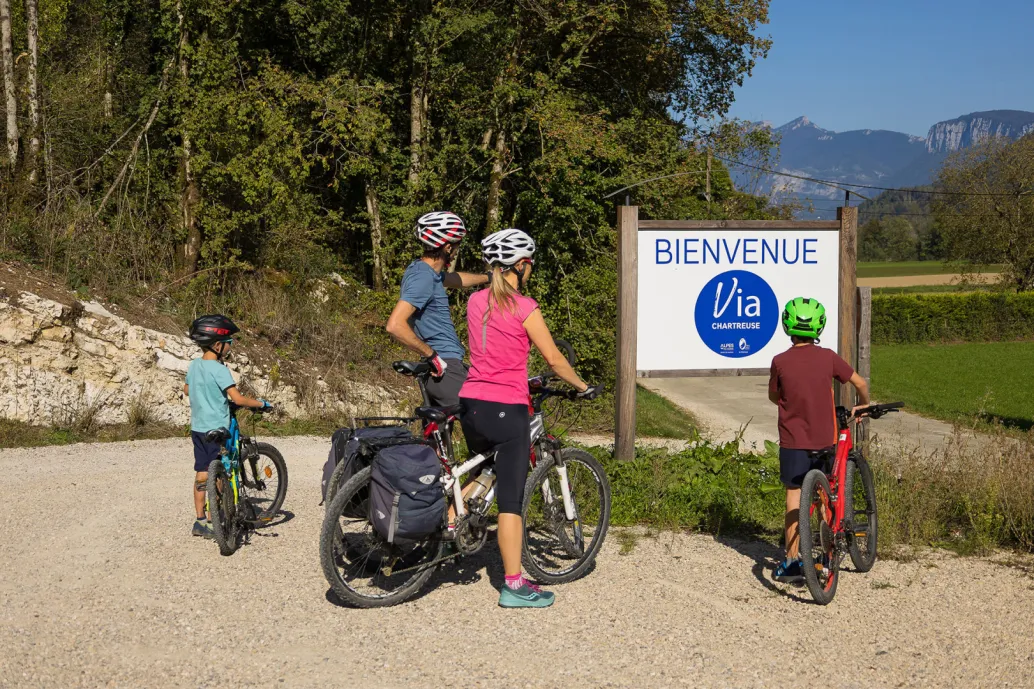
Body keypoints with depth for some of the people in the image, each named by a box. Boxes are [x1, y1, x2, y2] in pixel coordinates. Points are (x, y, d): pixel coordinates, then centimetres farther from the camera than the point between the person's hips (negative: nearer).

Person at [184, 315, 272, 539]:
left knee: (201, 474, 11)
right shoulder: (219, 369, -19)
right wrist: (261, 404, -10)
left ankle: (200, 521, 15)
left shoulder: (193, 366, 5)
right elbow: (238, 399, -23)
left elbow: (187, 390, 23)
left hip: (197, 427, 8)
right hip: (216, 429, -8)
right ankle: (213, 522, 6)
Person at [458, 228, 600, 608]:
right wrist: (583, 387, 9)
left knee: (482, 470, 32)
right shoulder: (524, 308, -11)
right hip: (507, 409, -6)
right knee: (510, 500, -1)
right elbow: (554, 359, -6)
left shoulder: (475, 301, 7)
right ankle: (514, 585, 2)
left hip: (471, 402, 6)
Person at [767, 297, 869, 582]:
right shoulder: (828, 357, -6)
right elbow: (861, 383, 3)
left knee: (794, 497, 4)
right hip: (824, 439, 1)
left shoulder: (780, 362, -9)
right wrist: (862, 405, 24)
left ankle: (792, 562, 2)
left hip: (792, 440, -1)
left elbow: (773, 396, 6)